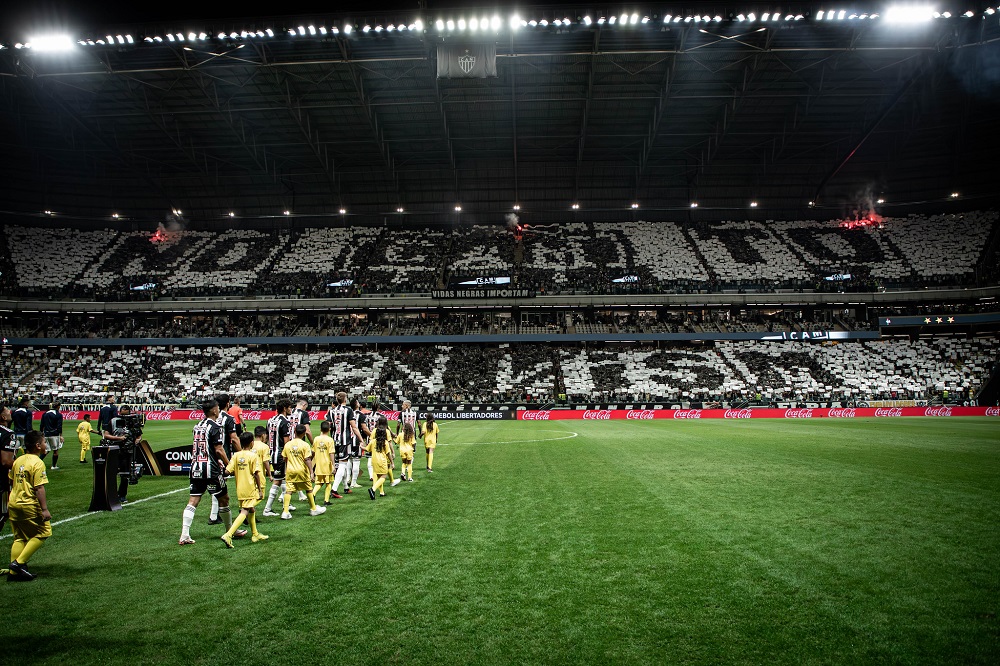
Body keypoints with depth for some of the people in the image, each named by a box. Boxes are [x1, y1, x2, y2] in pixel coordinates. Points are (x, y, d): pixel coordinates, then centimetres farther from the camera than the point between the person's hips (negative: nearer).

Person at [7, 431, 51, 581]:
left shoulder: (18, 461, 9)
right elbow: (39, 488, -19)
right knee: (43, 532, 4)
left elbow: (12, 483, 18)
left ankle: (14, 572, 15)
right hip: (30, 505, -8)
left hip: (14, 504, 8)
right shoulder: (38, 463, -15)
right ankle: (19, 562, -1)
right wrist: (45, 509, -18)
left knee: (19, 538, 15)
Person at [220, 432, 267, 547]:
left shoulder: (236, 455, 3)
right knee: (244, 512, -8)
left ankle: (255, 534, 32)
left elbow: (228, 471, -4)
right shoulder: (253, 456, -11)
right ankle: (228, 535, -21)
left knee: (251, 510, 20)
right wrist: (260, 490, -8)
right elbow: (256, 474, -13)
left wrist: (238, 472, 16)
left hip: (240, 489, 7)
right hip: (250, 489, -7)